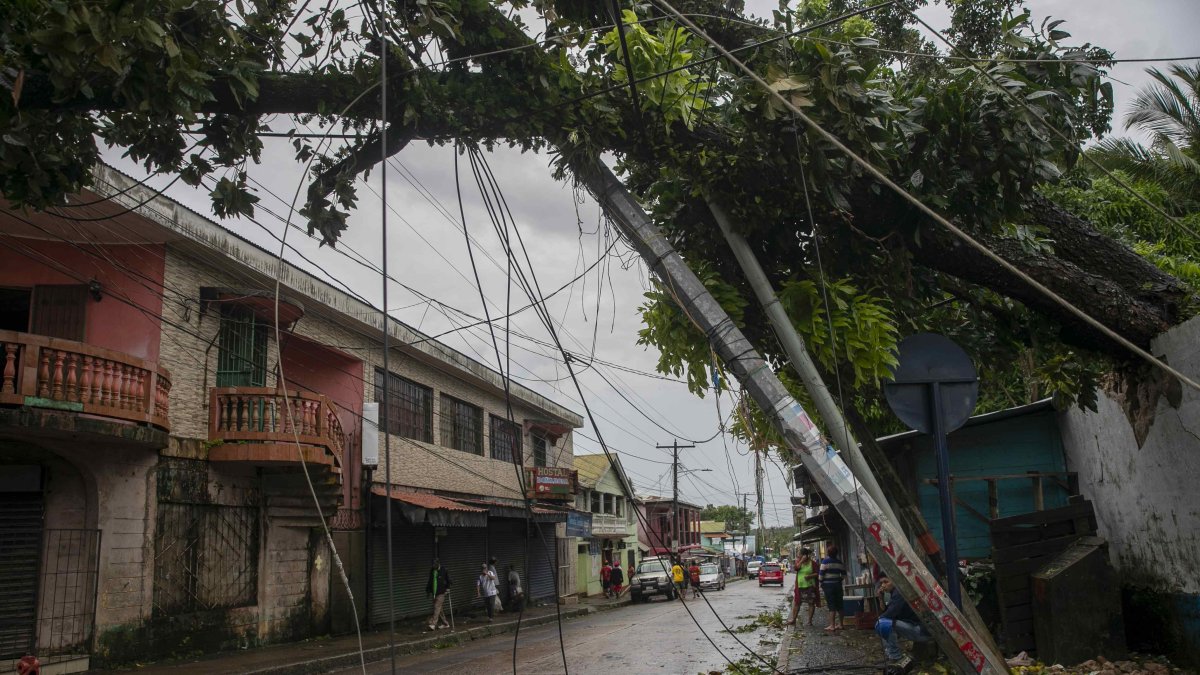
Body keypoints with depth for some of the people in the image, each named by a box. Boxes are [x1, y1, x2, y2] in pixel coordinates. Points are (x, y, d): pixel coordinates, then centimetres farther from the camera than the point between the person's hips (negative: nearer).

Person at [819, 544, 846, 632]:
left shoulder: (825, 561, -11)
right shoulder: (839, 562, 5)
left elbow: (821, 574, -10)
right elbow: (844, 575, 8)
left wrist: (821, 583, 3)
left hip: (828, 585, -5)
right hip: (838, 585, 5)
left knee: (831, 606, -4)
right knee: (839, 605, 10)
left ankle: (832, 625, -4)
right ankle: (840, 624, 15)